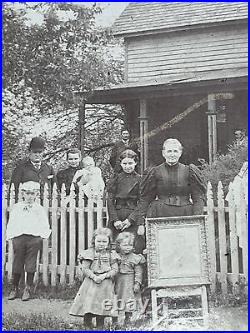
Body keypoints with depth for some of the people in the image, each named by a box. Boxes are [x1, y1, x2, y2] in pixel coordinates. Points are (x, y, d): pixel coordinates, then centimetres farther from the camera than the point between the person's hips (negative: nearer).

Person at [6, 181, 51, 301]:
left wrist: (41, 235, -4)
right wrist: (10, 236, -1)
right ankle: (14, 289, 18)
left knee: (31, 264, 2)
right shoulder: (16, 207, 9)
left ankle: (28, 289, 12)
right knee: (17, 263, 5)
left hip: (34, 238, -1)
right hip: (18, 237, 1)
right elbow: (11, 224, 9)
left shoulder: (39, 209, 7)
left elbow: (45, 226, 8)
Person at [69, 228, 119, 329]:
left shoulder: (111, 254, 4)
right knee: (88, 305, -5)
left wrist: (104, 276, -16)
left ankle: (100, 327, 18)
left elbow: (115, 269, -1)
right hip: (91, 283, -1)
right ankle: (88, 327, 7)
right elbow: (84, 268, -4)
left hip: (106, 284, 1)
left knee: (102, 308, 5)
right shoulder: (89, 253, 1)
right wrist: (94, 276, -18)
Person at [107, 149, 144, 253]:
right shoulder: (116, 179, 8)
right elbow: (110, 200, 4)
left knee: (136, 248, -8)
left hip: (134, 218, -1)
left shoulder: (139, 180, 5)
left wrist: (131, 220, -9)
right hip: (117, 216, 1)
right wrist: (115, 220, -7)